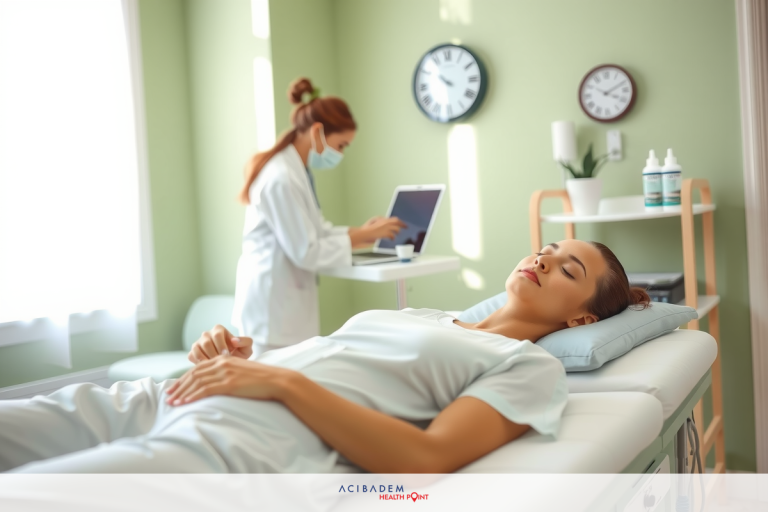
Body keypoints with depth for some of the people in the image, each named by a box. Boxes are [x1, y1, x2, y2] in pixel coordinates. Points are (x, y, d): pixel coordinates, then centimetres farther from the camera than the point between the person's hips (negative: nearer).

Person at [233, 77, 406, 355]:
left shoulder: (294, 168, 11)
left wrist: (361, 230, 0)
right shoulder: (282, 178, -20)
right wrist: (363, 236, -14)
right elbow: (306, 252, -19)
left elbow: (312, 230, 12)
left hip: (283, 300, 10)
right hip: (275, 306, -10)